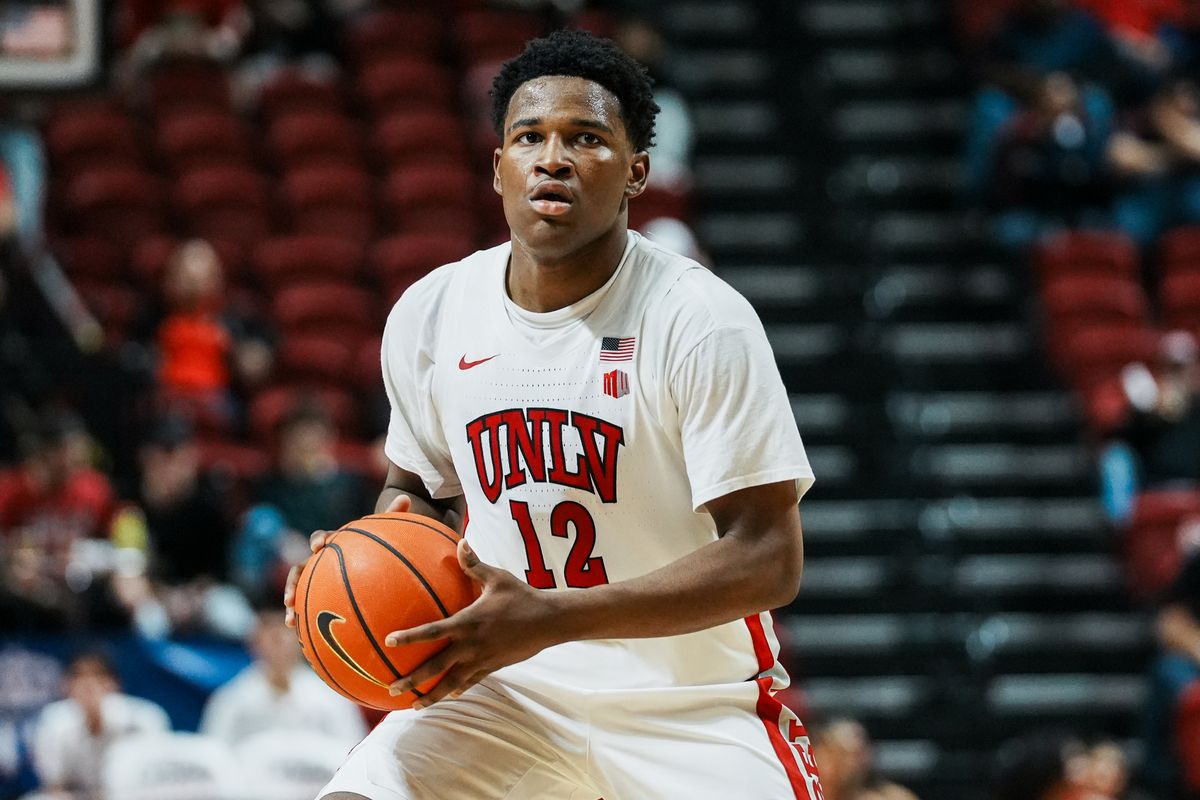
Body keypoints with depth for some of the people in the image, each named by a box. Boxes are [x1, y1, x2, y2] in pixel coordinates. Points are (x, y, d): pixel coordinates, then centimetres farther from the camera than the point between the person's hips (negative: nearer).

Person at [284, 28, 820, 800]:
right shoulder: (429, 315, 0)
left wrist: (549, 618, -30)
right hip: (507, 690, 3)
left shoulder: (702, 320, -16)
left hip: (692, 707, -3)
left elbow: (768, 559, -20)